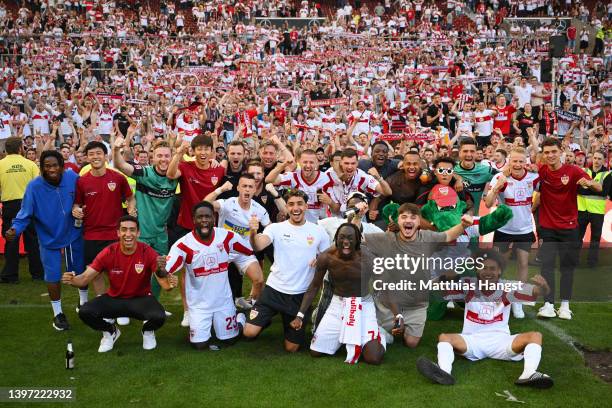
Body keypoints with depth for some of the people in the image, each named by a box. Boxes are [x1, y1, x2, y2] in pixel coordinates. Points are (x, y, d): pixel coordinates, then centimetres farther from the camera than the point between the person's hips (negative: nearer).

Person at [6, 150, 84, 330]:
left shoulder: (72, 177, -19)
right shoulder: (34, 186, -24)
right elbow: (25, 213, -21)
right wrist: (15, 229, -35)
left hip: (73, 234, 2)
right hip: (49, 239, -2)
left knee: (80, 270, 17)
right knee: (53, 276, 3)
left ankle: (84, 302, 43)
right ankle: (58, 313, 24)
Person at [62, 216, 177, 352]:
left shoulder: (148, 252, -18)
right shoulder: (108, 253, -13)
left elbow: (165, 284, -22)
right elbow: (85, 278, -12)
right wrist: (72, 280, -35)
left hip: (141, 299, -2)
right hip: (114, 299, 2)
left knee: (159, 316, -33)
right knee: (85, 312, -23)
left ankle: (148, 331, 9)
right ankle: (110, 331, 12)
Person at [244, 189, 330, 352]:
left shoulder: (318, 231, -1)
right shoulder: (276, 228, -5)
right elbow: (258, 246, -22)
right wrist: (253, 232, -44)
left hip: (301, 294, 1)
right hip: (274, 289, -1)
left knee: (291, 348, 8)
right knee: (249, 332, -12)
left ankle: (291, 324, 42)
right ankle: (267, 319, 23)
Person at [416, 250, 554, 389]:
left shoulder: (507, 288, 0)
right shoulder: (468, 285, 0)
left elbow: (535, 292, -11)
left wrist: (543, 287, -36)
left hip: (500, 340, 0)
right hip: (472, 340, 0)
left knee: (535, 335, -22)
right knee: (444, 337, -26)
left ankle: (529, 374, -48)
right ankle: (444, 372, -54)